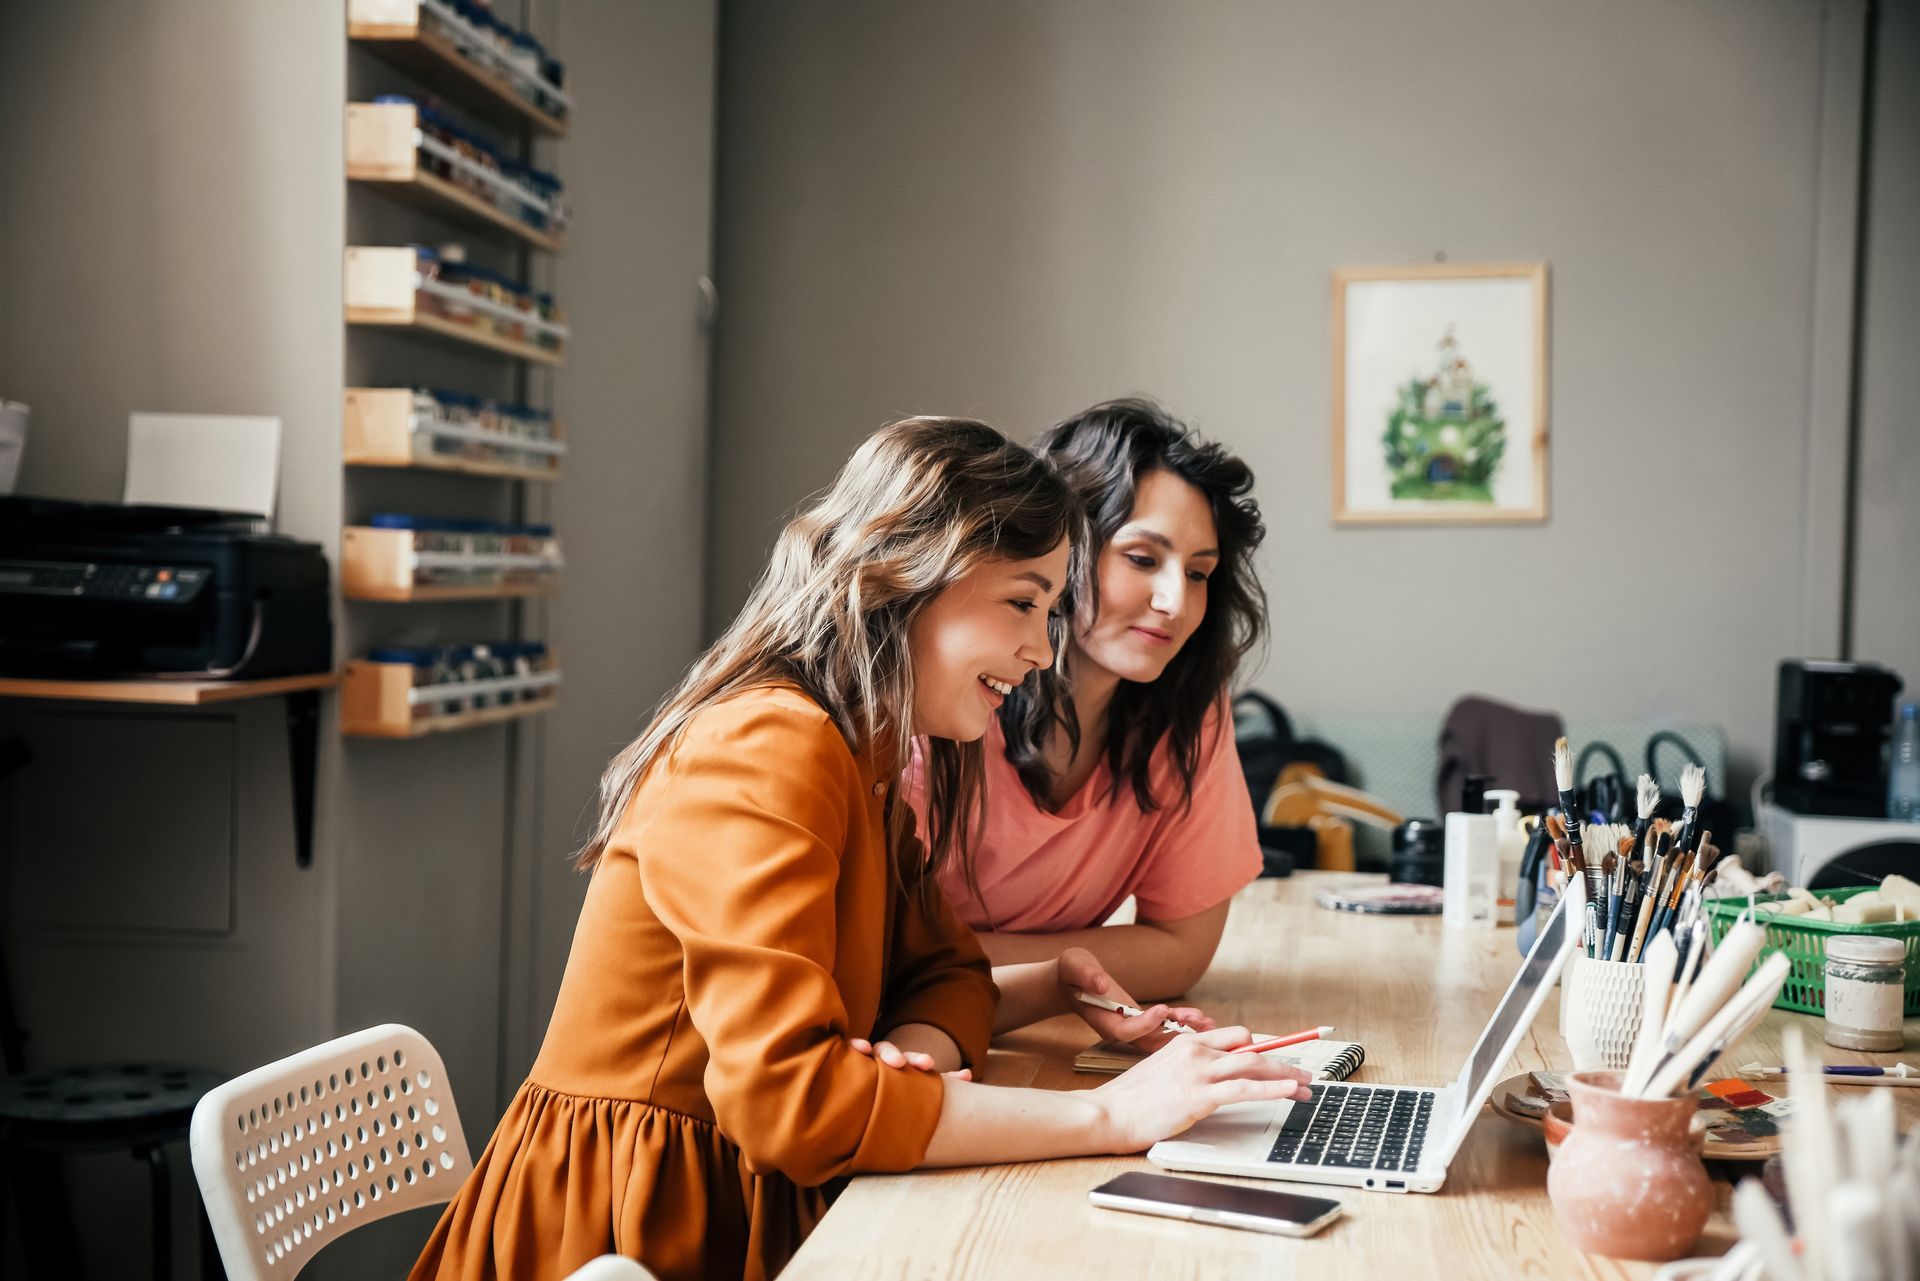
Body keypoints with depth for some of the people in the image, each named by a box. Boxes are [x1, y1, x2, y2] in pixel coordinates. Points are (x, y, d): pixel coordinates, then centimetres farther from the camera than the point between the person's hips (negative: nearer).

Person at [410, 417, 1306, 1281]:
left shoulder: (862, 763, 9)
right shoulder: (764, 752, -20)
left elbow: (944, 973, 8)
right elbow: (787, 1095, -28)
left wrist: (914, 1052, -16)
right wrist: (1112, 1115, -25)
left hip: (749, 1204, 8)